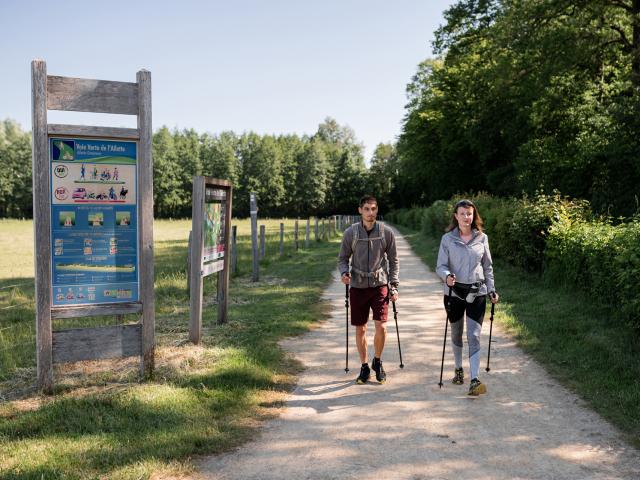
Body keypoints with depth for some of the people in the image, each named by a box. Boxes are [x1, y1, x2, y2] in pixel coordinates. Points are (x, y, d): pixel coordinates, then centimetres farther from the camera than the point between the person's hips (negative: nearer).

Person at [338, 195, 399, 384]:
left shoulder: (386, 232, -1)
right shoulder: (350, 232, -2)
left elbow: (394, 260, 6)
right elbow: (343, 258, 8)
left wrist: (394, 286, 1)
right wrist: (344, 272, -13)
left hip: (379, 285, -1)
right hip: (358, 286, 1)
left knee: (381, 326, -11)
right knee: (360, 329, 7)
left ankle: (377, 362, 14)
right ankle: (364, 367, 24)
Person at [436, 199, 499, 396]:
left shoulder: (482, 238, 3)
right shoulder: (447, 239, -3)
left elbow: (488, 267, 11)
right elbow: (441, 266, -5)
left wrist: (491, 289, 7)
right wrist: (447, 276, -27)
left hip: (477, 293, 0)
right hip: (454, 292, 0)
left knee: (474, 336, -9)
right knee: (456, 334, 15)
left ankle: (474, 381, -12)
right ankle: (458, 370, 36)